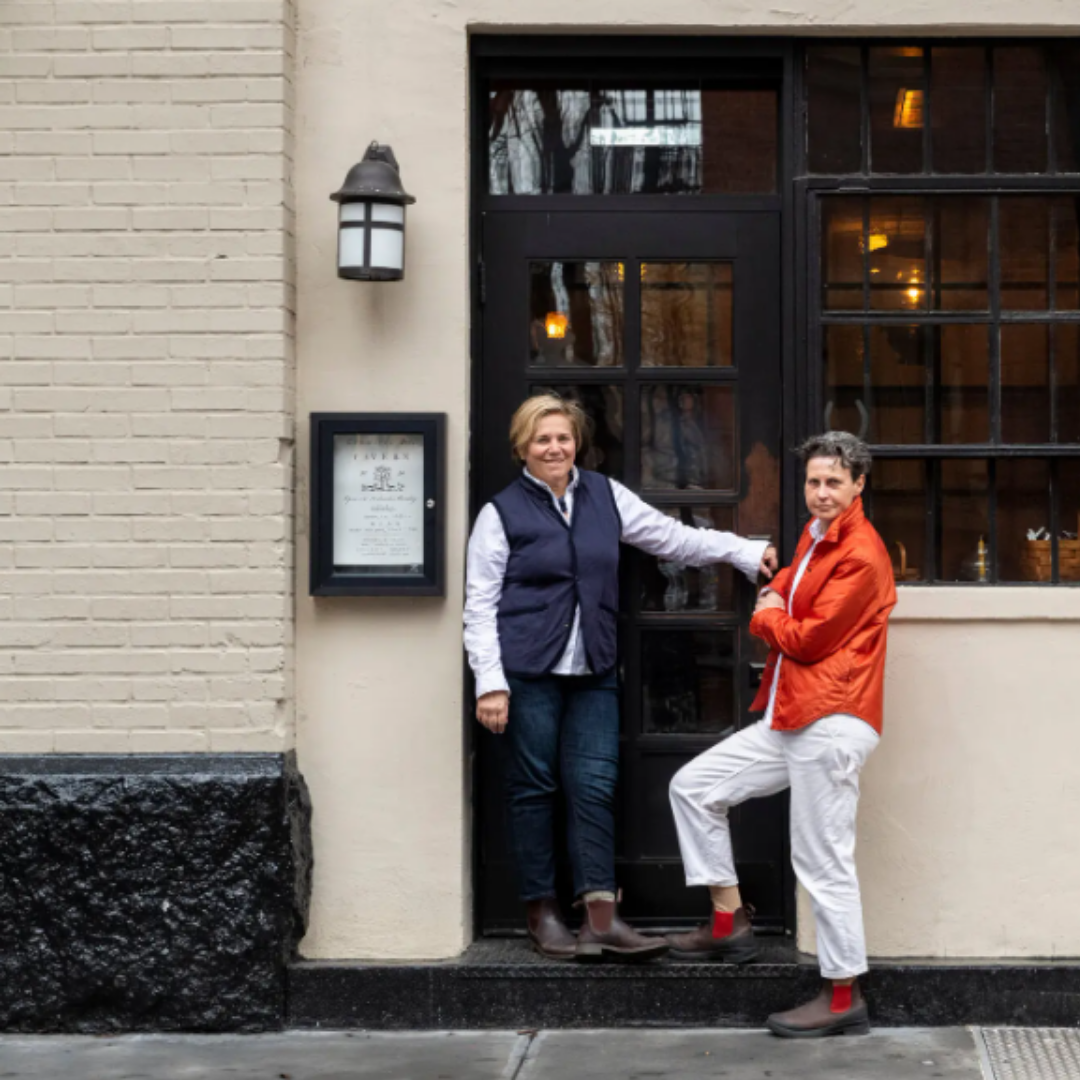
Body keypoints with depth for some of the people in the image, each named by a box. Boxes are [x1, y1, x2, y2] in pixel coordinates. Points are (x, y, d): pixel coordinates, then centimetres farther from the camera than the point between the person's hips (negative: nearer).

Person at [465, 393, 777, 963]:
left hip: (592, 671, 3)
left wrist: (745, 551, 11)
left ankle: (601, 917, -3)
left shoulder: (605, 496, 12)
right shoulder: (502, 512, 1)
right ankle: (542, 913, 11)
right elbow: (480, 605, -1)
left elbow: (672, 537, 18)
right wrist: (490, 682, -9)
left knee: (595, 787, -3)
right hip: (528, 672, -3)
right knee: (534, 787, 1)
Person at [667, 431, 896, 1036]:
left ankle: (845, 997, 2)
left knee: (824, 863, -7)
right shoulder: (815, 539, 17)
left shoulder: (860, 555, -13)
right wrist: (776, 604, 3)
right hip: (789, 722, 10)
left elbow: (810, 638, -15)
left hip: (830, 725, -10)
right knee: (694, 786, 12)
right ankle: (729, 924, 18)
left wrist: (767, 618, 3)